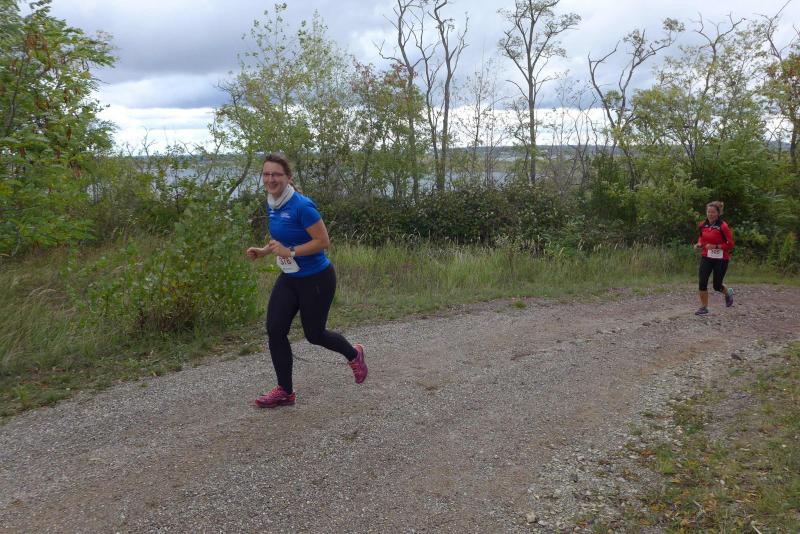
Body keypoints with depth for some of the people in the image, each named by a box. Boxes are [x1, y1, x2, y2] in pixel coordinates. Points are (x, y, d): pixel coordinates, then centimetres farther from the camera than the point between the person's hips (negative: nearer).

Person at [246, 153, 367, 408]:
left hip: (316, 280, -7)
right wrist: (264, 251, 1)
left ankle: (354, 354, 38)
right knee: (275, 330, -2)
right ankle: (285, 391, 12)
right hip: (289, 278, 7)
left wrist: (289, 252, -27)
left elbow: (323, 241, -22)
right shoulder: (273, 205, 3)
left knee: (313, 334, 8)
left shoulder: (301, 205, -22)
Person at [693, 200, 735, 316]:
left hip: (721, 259, -4)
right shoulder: (703, 225, 1)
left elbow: (730, 244, -13)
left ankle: (728, 293, 41)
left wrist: (715, 246, -24)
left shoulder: (723, 226, -16)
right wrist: (699, 244, 0)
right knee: (702, 282, -8)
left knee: (717, 286, 6)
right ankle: (704, 307, 6)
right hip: (706, 257, 4)